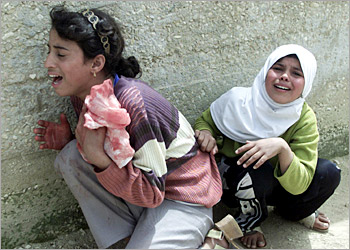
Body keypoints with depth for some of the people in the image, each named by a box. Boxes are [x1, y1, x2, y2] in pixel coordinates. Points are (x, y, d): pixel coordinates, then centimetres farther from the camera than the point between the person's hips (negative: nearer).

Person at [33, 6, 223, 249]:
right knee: (71, 156, -12)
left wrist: (98, 157, -38)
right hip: (140, 183, 7)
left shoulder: (133, 103, -31)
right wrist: (68, 141, -10)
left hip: (184, 199, -7)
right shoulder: (83, 96, -6)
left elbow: (152, 194, -28)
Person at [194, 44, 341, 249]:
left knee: (328, 172, -21)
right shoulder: (237, 100, -22)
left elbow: (298, 186, -24)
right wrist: (205, 134, -27)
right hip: (232, 185, -2)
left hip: (273, 186, 3)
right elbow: (205, 121, -2)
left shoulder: (305, 119, -18)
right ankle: (250, 219, -3)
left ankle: (294, 211, 12)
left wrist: (282, 147, -43)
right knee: (258, 168, -37)